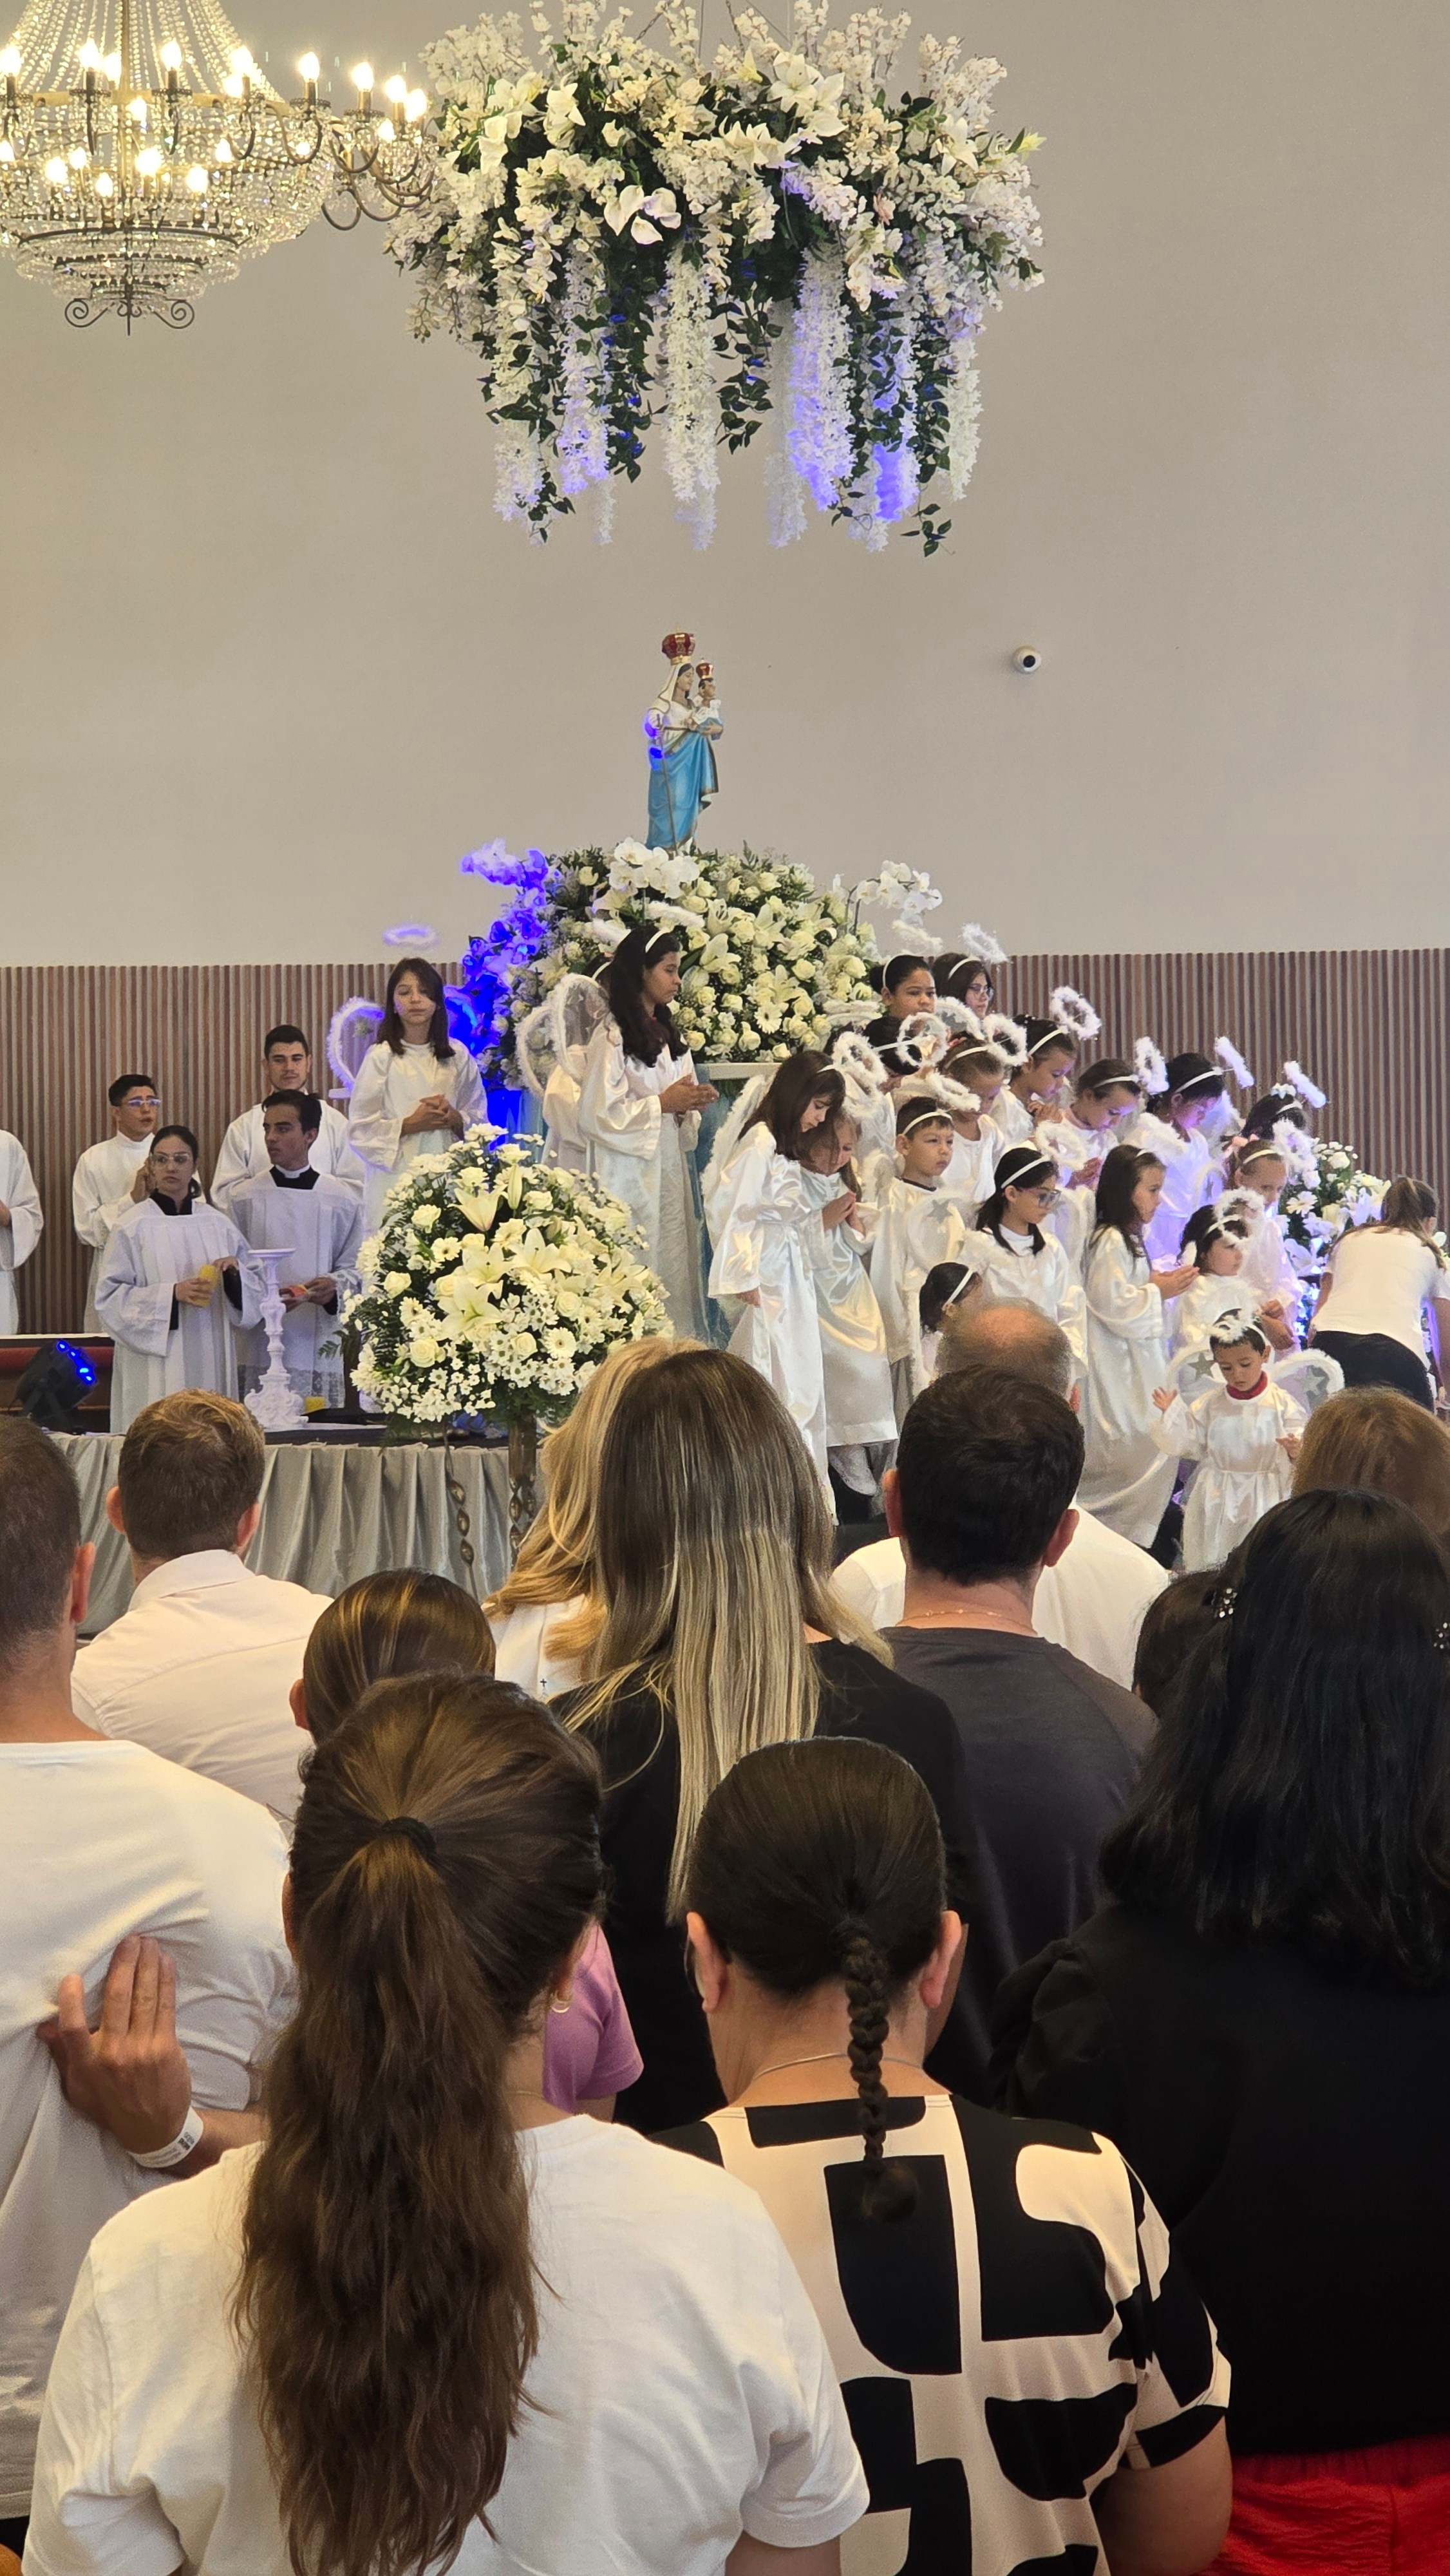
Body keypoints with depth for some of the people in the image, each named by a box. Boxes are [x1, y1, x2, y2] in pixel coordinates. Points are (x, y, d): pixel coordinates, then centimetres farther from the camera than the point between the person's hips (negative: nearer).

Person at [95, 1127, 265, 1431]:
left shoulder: (219, 1224, 12)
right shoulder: (132, 1227, 0)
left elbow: (258, 1289, 14)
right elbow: (109, 1297, -5)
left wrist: (235, 1273, -8)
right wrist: (172, 1294, -16)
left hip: (210, 1365, 4)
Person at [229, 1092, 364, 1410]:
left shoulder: (342, 1200, 8)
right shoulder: (244, 1199, 8)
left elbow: (355, 1266, 10)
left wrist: (335, 1286, -11)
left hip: (319, 1346, 0)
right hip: (259, 1345, 0)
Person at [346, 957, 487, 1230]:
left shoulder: (457, 1056, 10)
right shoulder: (381, 1058, 0)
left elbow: (479, 1120, 14)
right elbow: (359, 1130, -3)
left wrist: (456, 1119, -7)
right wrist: (411, 1125, -13)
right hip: (396, 1179, -3)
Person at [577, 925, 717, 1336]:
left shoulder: (668, 1036, 16)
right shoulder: (613, 1037, -10)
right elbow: (597, 1115, -17)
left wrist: (691, 1104, 2)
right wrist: (662, 1104, -14)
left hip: (670, 1173, 8)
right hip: (631, 1176, -8)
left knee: (675, 1273, 5)